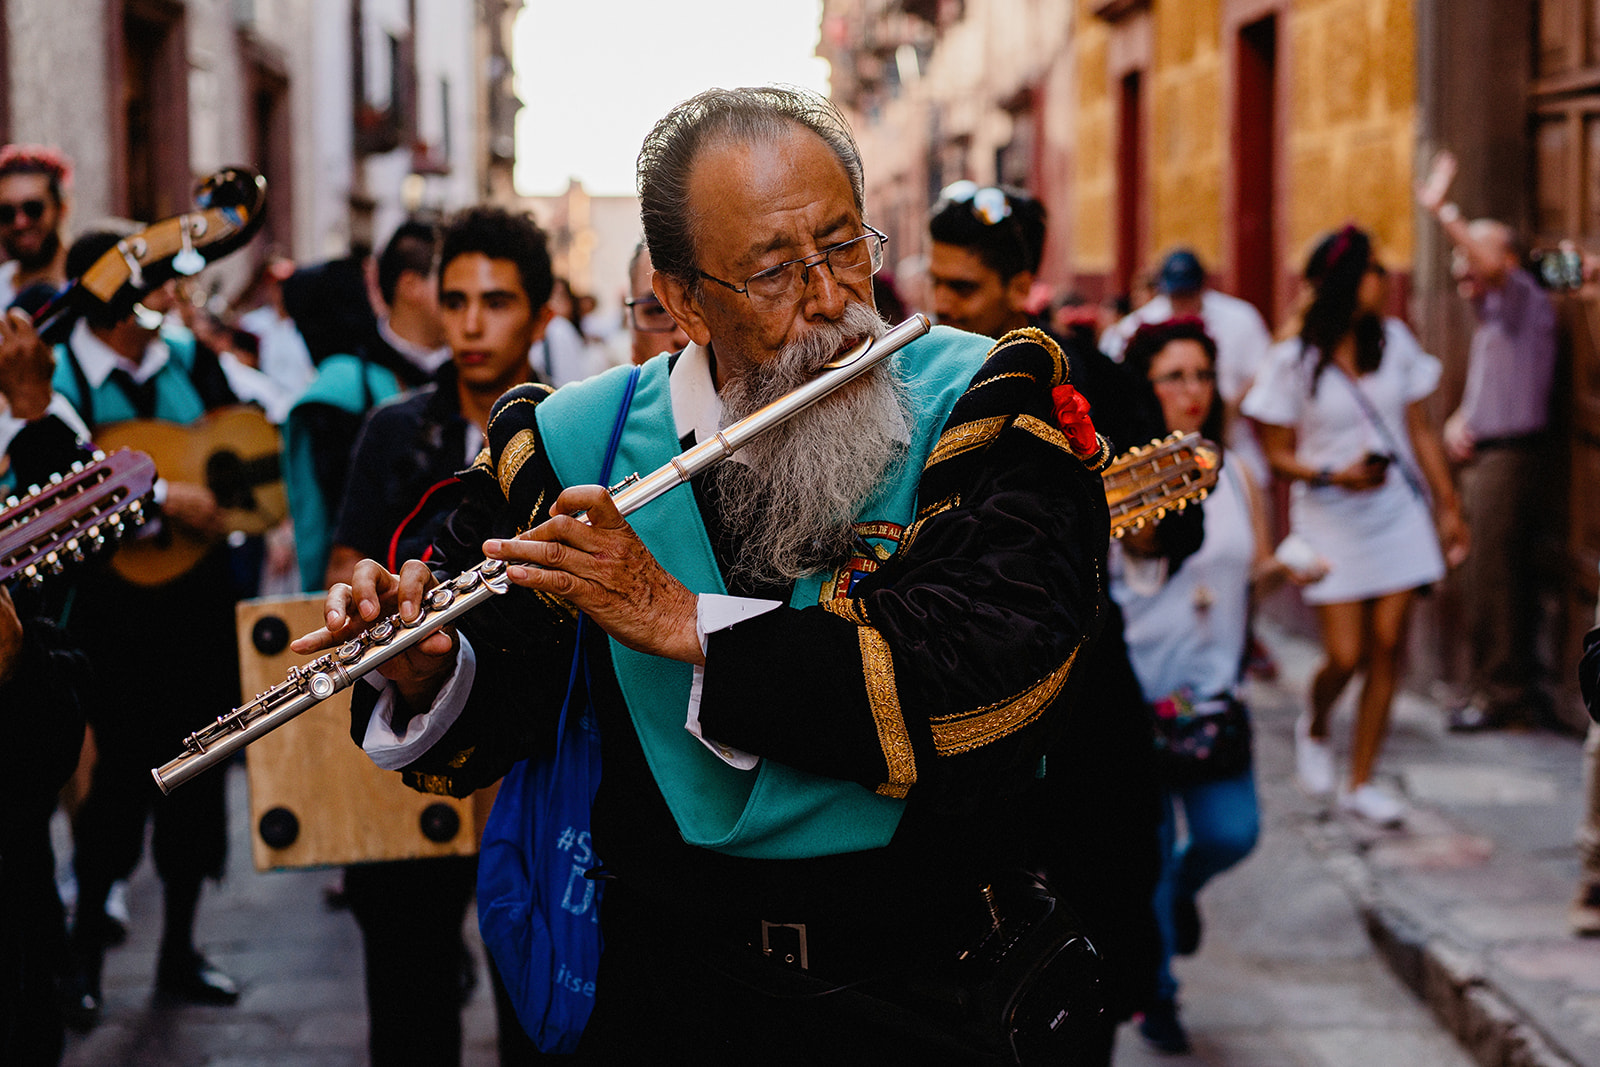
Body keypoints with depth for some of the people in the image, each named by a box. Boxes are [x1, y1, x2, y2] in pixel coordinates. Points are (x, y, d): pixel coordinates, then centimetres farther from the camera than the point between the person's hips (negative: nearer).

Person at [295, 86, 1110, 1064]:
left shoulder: (982, 410, -1)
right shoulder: (569, 446, 6)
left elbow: (1000, 674, -16)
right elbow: (497, 718, 14)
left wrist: (682, 620, -18)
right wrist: (430, 679, -10)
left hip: (929, 988, -1)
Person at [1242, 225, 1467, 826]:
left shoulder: (1395, 341, 3)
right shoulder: (1294, 361, -7)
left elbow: (1420, 431, 9)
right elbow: (1278, 454, -3)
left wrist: (1448, 507, 9)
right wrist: (1335, 476, -20)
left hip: (1398, 514, 3)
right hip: (1331, 522, -3)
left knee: (1388, 647, -1)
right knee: (1345, 655, -5)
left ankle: (1361, 781, 10)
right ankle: (1314, 729, 30)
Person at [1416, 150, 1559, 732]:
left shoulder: (1526, 305, -6)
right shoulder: (1490, 319, 22)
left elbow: (1494, 268, -29)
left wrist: (1442, 212, -29)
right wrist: (1456, 423, 9)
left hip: (1510, 457, -9)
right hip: (1481, 456, 9)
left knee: (1491, 580, -10)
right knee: (1500, 578, 11)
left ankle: (1500, 690, -4)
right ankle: (1518, 689, 16)